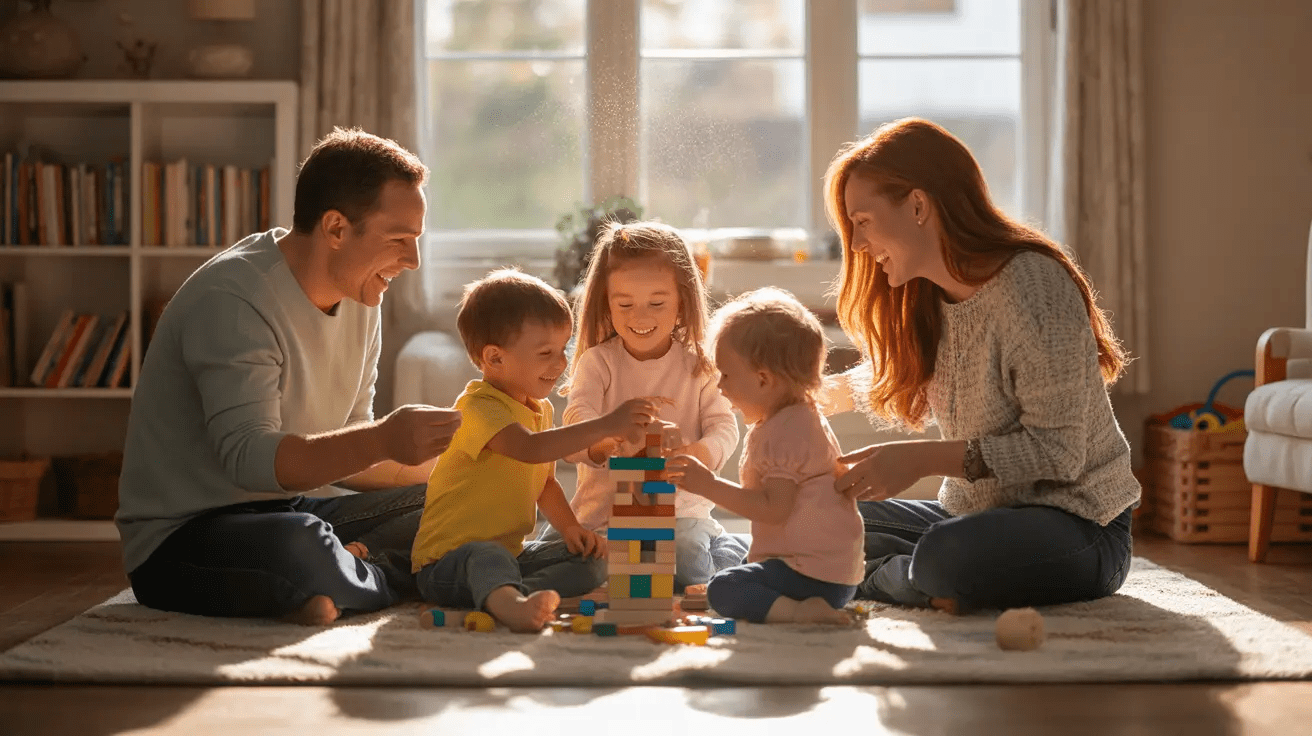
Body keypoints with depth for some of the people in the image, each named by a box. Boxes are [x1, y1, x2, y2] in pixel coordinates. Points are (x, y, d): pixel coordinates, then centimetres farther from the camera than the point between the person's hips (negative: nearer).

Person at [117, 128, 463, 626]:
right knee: (303, 548, -40)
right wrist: (382, 441, -41)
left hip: (285, 512, 9)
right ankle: (382, 576, -11)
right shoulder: (233, 299, -20)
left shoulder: (359, 303, 8)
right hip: (180, 538, -8)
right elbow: (249, 458, -30)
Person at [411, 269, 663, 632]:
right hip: (448, 561, -9)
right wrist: (607, 425, -44)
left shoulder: (541, 409, 13)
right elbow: (530, 448, -38)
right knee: (487, 556, -39)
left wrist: (570, 528, 5)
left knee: (592, 561, -6)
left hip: (510, 553, 9)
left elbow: (545, 482, 24)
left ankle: (505, 595, -30)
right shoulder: (478, 406, -19)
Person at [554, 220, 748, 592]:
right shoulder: (597, 362, 1)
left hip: (681, 508, -2)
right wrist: (602, 442, -40)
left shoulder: (697, 366, 3)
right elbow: (577, 415, -15)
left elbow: (724, 426, -5)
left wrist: (698, 454, -31)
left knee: (688, 559, -30)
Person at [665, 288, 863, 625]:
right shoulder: (799, 419, 16)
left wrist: (710, 485, -24)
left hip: (815, 572, -11)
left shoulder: (786, 433, -18)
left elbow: (774, 509, -26)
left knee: (725, 590, -23)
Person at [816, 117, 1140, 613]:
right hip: (973, 514, 8)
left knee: (946, 558, -36)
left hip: (1076, 526, -7)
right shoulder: (928, 297, 7)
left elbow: (1058, 451, -24)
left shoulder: (1032, 284, -21)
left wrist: (924, 458, -26)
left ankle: (877, 579, -6)